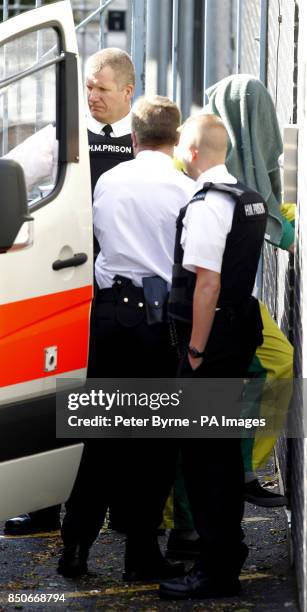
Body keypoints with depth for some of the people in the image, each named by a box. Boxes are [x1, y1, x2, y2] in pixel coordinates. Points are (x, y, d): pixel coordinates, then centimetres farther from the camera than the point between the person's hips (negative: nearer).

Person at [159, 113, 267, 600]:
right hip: (242, 334, 9)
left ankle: (217, 571, -3)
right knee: (225, 445, 19)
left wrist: (196, 350, -19)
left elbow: (207, 282, -22)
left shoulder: (207, 204, -18)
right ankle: (228, 546, 31)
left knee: (203, 451, -5)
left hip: (212, 341, -9)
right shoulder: (250, 198, 12)